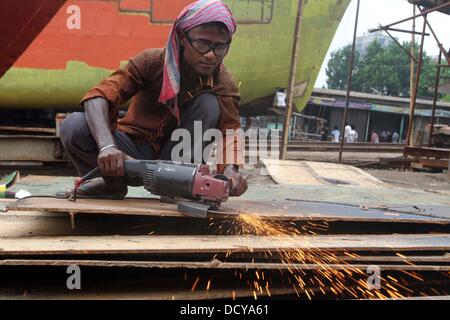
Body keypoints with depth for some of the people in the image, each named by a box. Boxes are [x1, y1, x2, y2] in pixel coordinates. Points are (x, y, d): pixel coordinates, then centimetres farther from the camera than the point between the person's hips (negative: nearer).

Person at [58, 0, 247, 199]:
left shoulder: (225, 86, -13)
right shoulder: (152, 62, -18)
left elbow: (229, 134, -23)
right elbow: (99, 96, -27)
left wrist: (231, 171, -46)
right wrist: (107, 146, -46)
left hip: (174, 158, 1)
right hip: (131, 153, 0)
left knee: (208, 103, -23)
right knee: (73, 126, -28)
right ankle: (113, 184, -3)